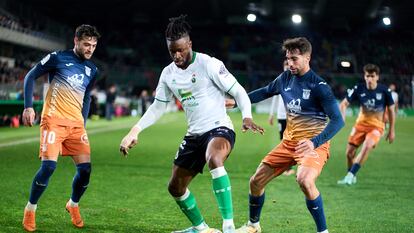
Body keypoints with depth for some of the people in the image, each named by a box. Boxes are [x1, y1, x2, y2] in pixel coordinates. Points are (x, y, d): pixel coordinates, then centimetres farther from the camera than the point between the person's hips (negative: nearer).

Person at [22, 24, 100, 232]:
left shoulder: (92, 69, 13)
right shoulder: (58, 58, -3)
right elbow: (30, 77, 2)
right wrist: (28, 106, -7)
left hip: (76, 124, 5)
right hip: (54, 120, -5)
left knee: (85, 168, -4)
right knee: (49, 165, -17)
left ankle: (73, 205, 23)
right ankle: (30, 209, 3)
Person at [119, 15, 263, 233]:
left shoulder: (209, 64, -12)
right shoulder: (168, 73, 6)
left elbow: (238, 91, -11)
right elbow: (157, 107, 16)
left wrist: (247, 117, -28)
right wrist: (135, 131, 6)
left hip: (219, 128, -7)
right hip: (194, 134, 8)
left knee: (214, 159, -40)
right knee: (175, 187, 10)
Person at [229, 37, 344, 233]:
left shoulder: (319, 86, -16)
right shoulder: (285, 78, 3)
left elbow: (337, 121, -21)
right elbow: (265, 92, 24)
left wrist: (314, 142, -34)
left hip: (314, 144, -7)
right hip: (288, 142, 7)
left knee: (304, 180, -35)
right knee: (256, 181, 5)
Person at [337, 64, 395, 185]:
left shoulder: (384, 91, -13)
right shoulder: (359, 89, -10)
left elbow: (391, 110, 0)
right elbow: (344, 104, -5)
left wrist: (391, 130, 2)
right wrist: (342, 119, -22)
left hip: (377, 126, -3)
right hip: (361, 124, 3)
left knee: (367, 147, -30)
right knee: (349, 152, 1)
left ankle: (350, 175, -26)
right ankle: (351, 178, 27)